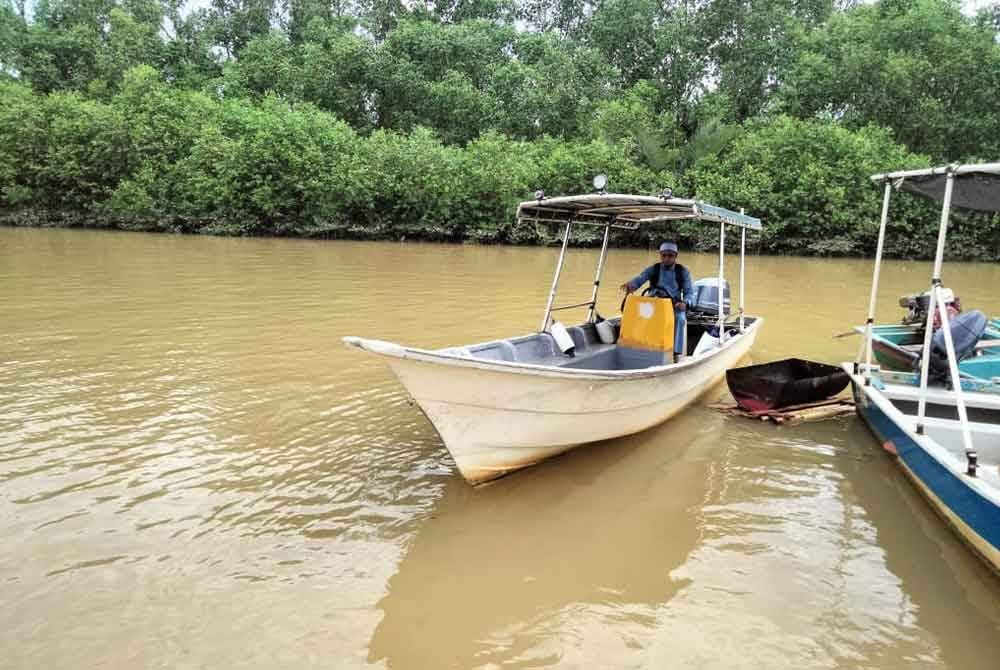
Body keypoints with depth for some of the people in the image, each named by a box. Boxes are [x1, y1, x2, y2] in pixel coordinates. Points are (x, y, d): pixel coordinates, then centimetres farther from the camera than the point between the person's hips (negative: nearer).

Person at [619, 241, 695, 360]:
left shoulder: (683, 271, 7)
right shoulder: (653, 269, 6)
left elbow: (689, 292, 5)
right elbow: (639, 279, -8)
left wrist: (684, 302, -18)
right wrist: (630, 284, -34)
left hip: (675, 304, 0)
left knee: (680, 318, -34)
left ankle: (675, 352, -32)